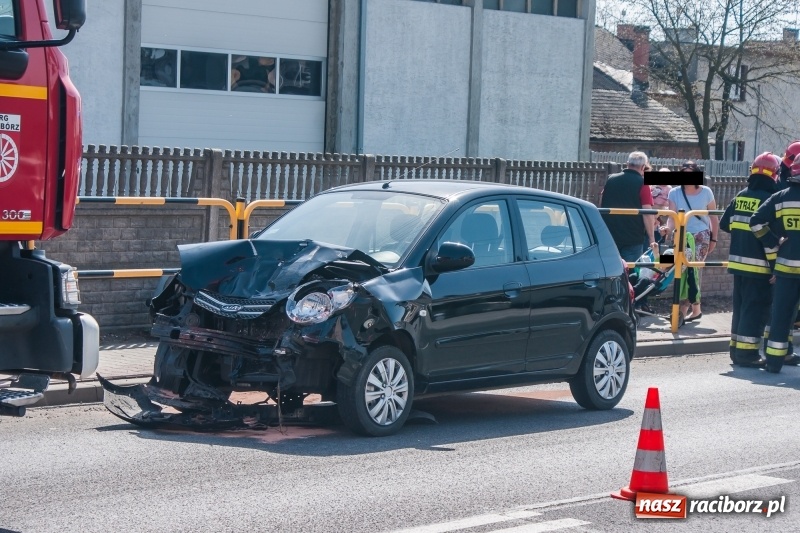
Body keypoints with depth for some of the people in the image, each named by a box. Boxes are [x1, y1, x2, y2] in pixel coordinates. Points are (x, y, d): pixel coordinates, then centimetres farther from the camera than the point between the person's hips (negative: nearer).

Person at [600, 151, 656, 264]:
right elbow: (647, 213, -14)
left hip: (609, 236, 5)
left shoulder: (610, 179, 6)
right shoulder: (642, 184, -9)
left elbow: (601, 205, 16)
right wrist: (651, 237, -8)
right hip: (633, 238, -4)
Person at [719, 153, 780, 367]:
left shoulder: (740, 196, 8)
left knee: (740, 306, 15)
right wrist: (775, 264, -15)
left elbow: (724, 224, 14)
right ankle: (747, 353, -6)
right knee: (755, 308, -4)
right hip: (758, 265, -7)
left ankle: (737, 349, 21)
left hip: (738, 261, 7)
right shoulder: (769, 199, -14)